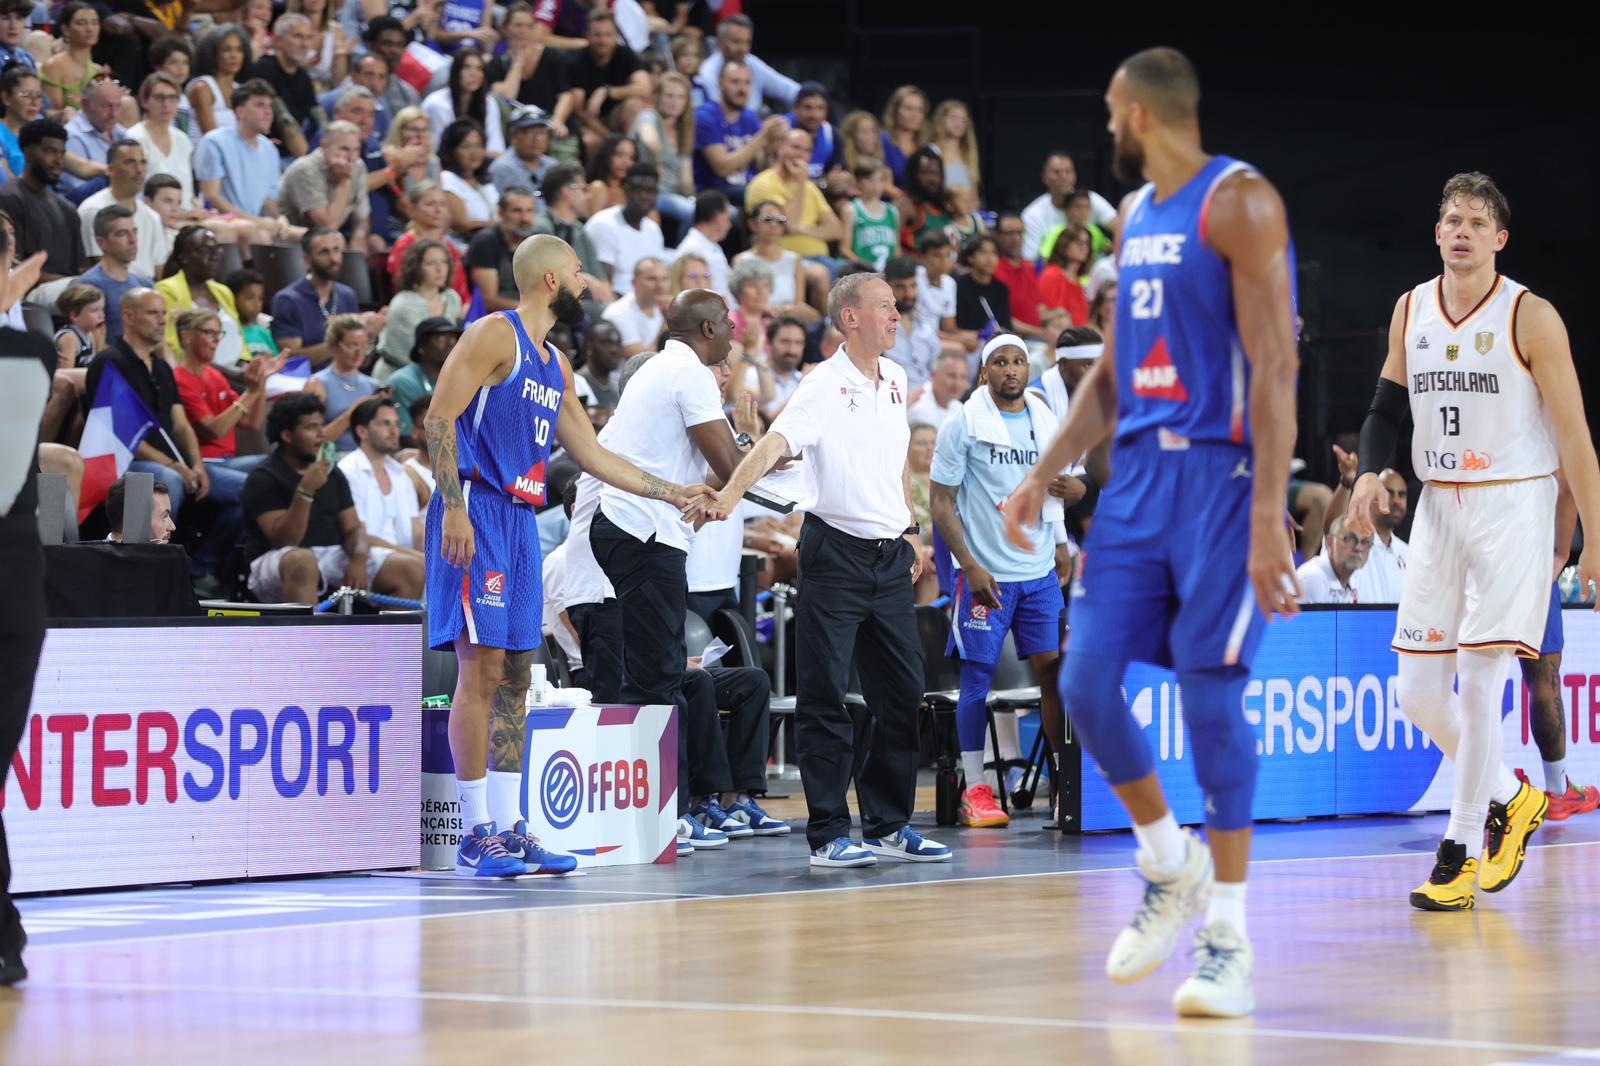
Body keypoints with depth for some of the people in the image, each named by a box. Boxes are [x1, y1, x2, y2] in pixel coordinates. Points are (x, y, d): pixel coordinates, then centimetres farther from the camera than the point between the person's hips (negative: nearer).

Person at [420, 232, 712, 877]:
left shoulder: (555, 367, 21)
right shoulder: (494, 336, -6)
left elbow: (593, 456, 27)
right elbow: (439, 417, -14)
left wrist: (674, 494, 25)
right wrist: (454, 508, -23)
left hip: (520, 520, 9)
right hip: (477, 510, -9)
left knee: (514, 677, 8)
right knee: (481, 668, -11)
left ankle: (509, 830, 10)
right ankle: (474, 836, -10)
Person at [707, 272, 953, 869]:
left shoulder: (895, 380, 10)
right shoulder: (824, 387, -11)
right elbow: (776, 443, -26)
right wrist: (731, 491, -41)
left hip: (891, 555, 7)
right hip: (836, 553, -7)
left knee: (902, 696, 9)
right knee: (825, 699, -4)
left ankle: (889, 825, 19)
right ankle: (828, 835, -2)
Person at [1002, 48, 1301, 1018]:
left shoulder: (1239, 202, -10)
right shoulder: (1134, 217, 16)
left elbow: (1275, 368, -16)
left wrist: (1268, 521, -22)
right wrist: (1046, 475, 13)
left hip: (1222, 472, -7)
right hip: (1139, 468, 8)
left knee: (1211, 694, -8)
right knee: (1086, 682, 1)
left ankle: (1230, 936, -1)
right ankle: (1171, 871, 21)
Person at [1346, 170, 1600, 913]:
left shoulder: (1531, 317, -9)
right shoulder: (1411, 310, 6)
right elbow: (1388, 403, 17)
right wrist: (1369, 472, -4)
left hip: (1512, 507, -5)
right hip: (1438, 508, 6)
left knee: (1479, 682, -12)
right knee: (1417, 692, 4)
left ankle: (1461, 851, -4)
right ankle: (1511, 797, 28)